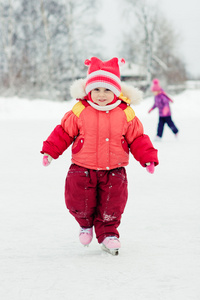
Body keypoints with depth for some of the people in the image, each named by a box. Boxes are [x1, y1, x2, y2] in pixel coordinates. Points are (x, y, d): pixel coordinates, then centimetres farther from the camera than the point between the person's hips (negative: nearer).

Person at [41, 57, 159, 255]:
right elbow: (64, 132, 4)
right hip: (83, 170, 0)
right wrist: (50, 151, 0)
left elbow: (137, 139, 4)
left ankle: (107, 233, 24)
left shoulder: (126, 114, -4)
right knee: (79, 203, -3)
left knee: (112, 207, -1)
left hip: (113, 171, 1)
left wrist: (148, 158, -2)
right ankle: (86, 224, 30)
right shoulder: (79, 112, -6)